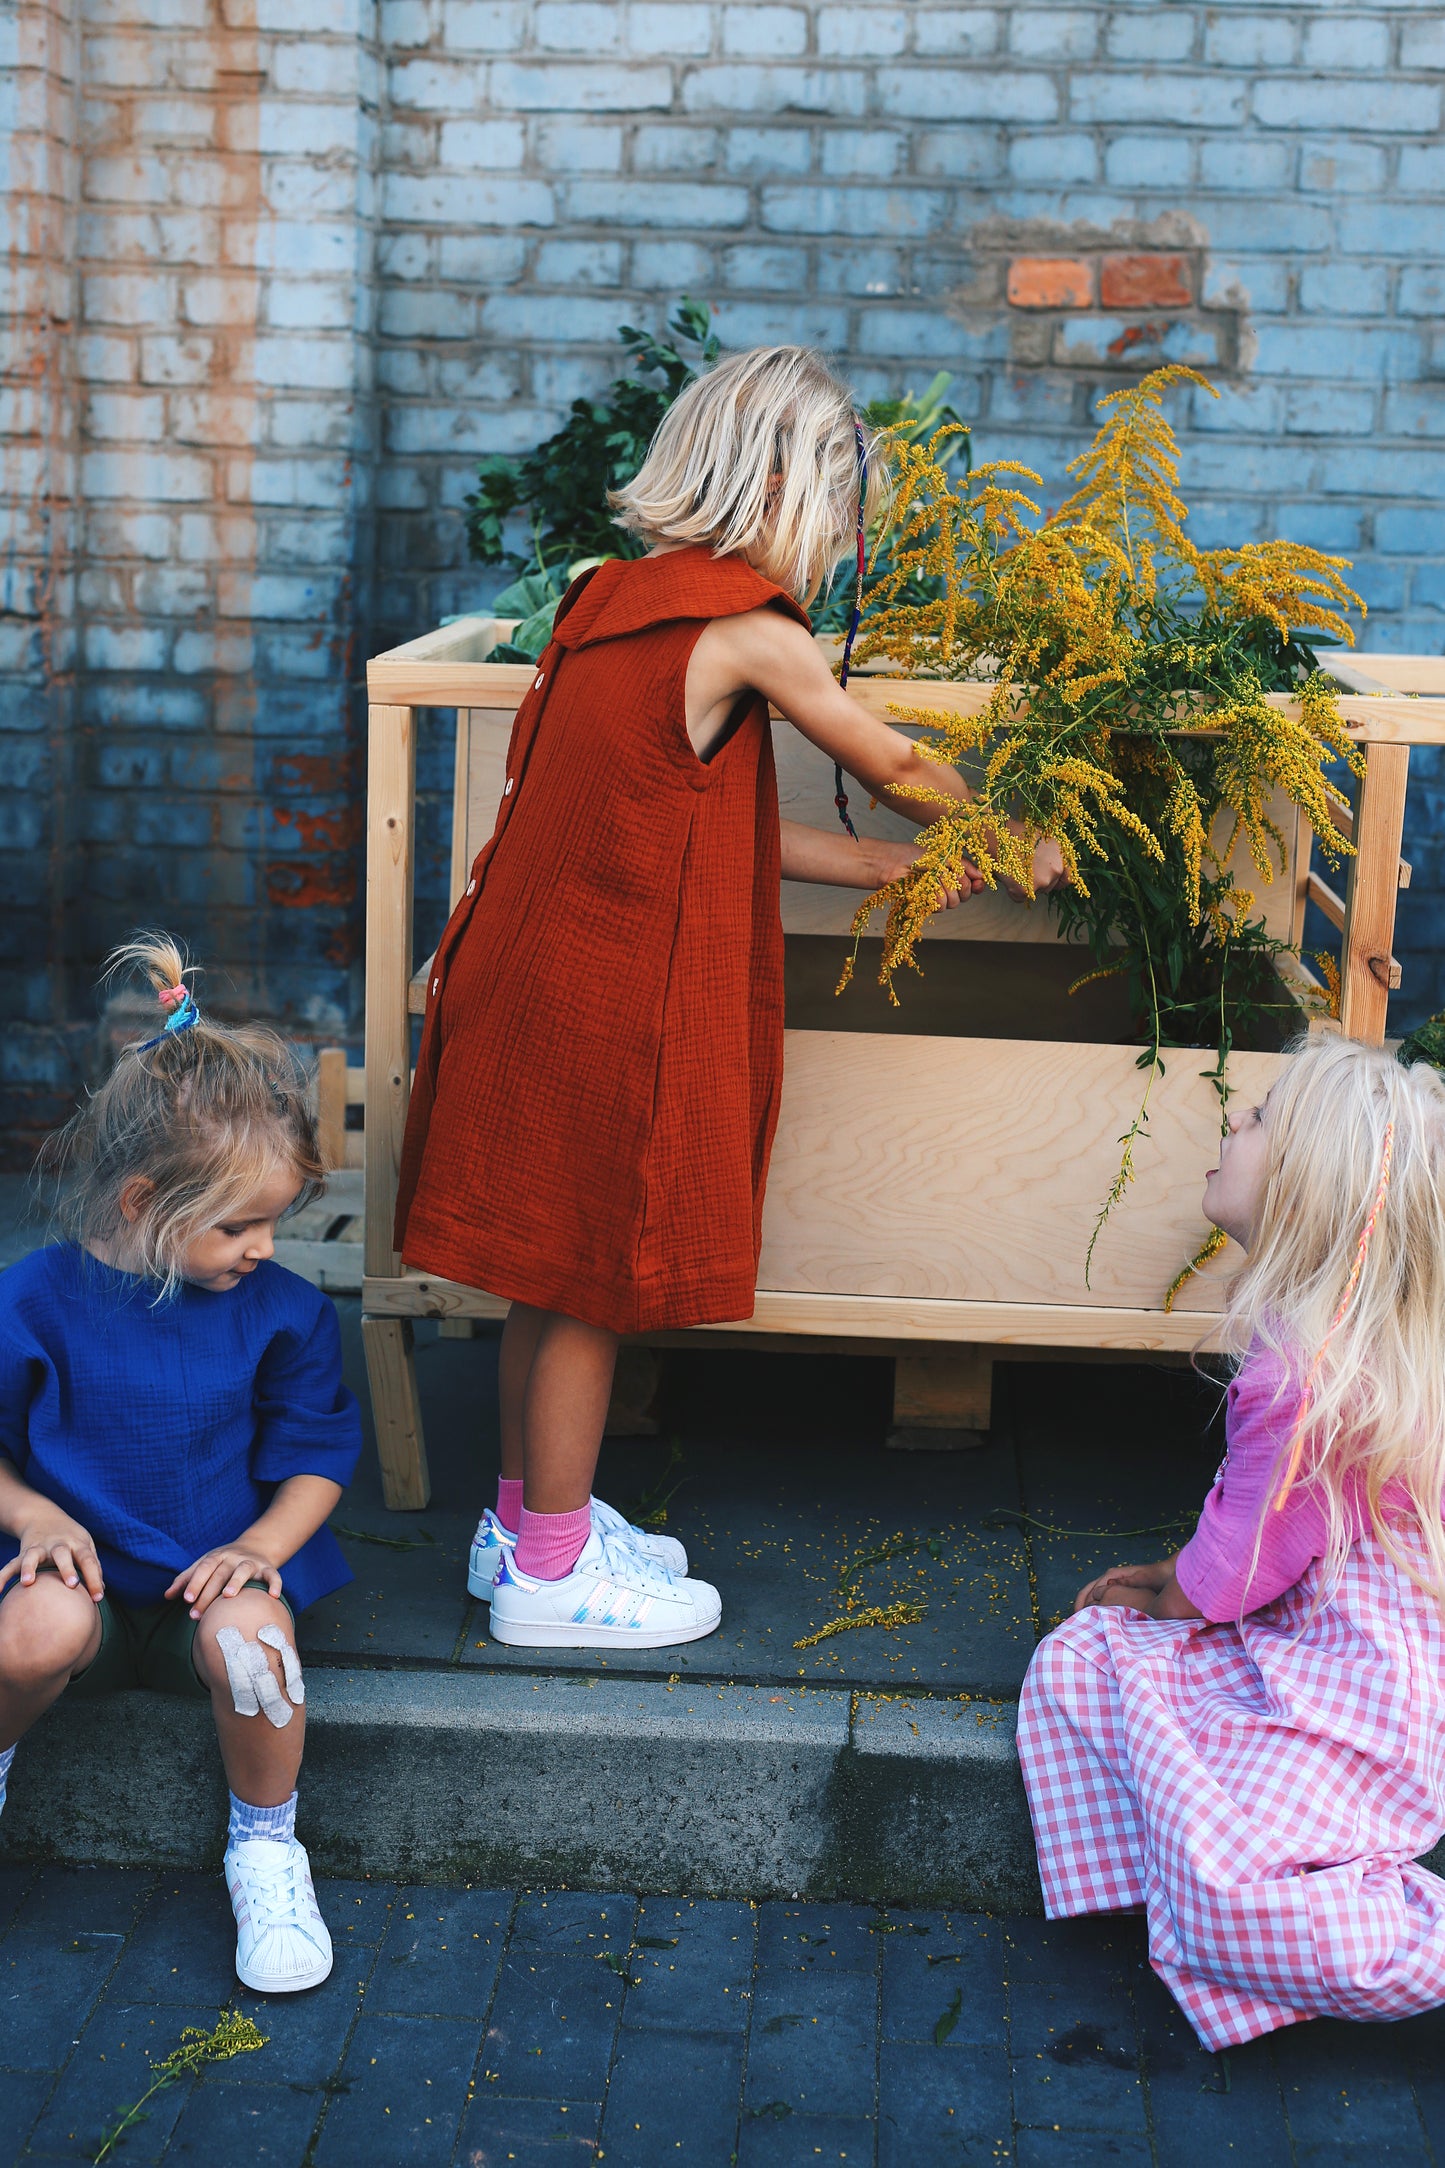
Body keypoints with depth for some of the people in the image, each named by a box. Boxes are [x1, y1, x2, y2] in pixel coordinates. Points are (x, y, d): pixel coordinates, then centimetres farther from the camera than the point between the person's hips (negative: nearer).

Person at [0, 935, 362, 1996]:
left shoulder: (282, 1312, -3)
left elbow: (315, 1458, 3)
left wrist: (258, 1545, -14)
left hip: (218, 1564, 1)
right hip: (87, 1565, -1)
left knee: (249, 1634, -33)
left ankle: (266, 1844, -5)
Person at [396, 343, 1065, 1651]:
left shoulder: (618, 599, 10)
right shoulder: (747, 628, -16)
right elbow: (895, 769, -2)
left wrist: (888, 869, 15)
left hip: (534, 981, 9)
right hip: (607, 1012, -8)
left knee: (554, 1272, 19)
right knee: (590, 1284, 4)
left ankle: (526, 1516, 33)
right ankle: (552, 1570, 18)